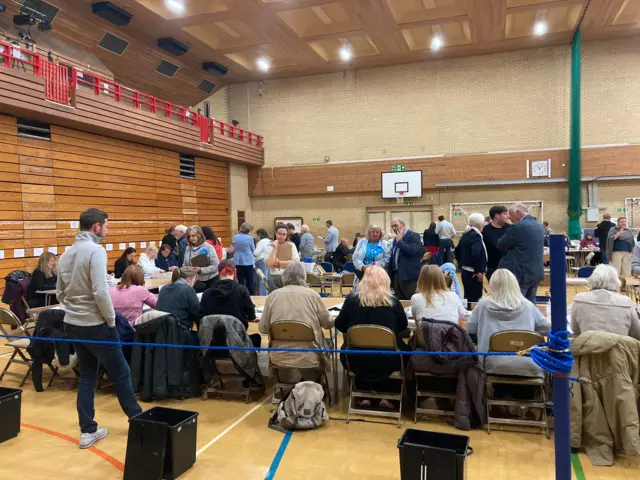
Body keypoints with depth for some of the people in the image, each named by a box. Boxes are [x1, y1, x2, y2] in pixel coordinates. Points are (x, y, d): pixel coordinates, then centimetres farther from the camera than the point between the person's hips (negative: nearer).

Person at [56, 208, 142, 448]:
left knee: (87, 376, 15)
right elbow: (100, 292, -24)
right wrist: (111, 319, -12)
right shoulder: (96, 251, -17)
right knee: (120, 373, 8)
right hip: (96, 324, -8)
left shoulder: (66, 254, 9)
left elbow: (60, 293, 13)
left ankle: (88, 431, 19)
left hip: (72, 324, 8)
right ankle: (137, 419, 23)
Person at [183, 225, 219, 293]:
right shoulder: (188, 249, 3)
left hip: (211, 280, -4)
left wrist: (201, 270, -24)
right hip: (196, 282, 4)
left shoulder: (209, 247, -12)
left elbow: (215, 266, -15)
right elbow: (185, 265, 11)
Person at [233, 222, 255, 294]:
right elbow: (253, 250, 0)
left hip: (238, 261, 4)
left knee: (240, 280, 7)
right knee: (249, 280, 5)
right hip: (248, 261, -4)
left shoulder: (236, 237, 1)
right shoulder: (249, 238, -11)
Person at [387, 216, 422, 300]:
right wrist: (390, 274, 16)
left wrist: (400, 241, -12)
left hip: (409, 275, -7)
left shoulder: (414, 236, -6)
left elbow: (412, 250, -24)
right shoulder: (396, 239, 18)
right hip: (396, 275, 8)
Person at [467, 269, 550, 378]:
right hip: (527, 366, 1)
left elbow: (469, 330, 14)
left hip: (494, 366, 0)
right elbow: (547, 328, 17)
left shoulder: (483, 304, 3)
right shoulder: (527, 305, 5)